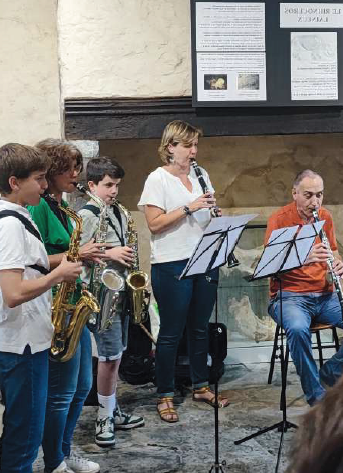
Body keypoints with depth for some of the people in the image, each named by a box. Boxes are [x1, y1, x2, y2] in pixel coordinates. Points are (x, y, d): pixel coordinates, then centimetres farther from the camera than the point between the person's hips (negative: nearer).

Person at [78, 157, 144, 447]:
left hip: (121, 290, 8)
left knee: (115, 355, 15)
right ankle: (105, 419, 7)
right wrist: (109, 254, -20)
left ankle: (113, 411, 26)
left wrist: (128, 260, 10)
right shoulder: (86, 215, -11)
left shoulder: (118, 213, 13)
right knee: (111, 357, -6)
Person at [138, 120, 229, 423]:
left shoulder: (200, 176, 13)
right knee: (171, 332, 1)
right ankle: (165, 397, 12)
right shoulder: (157, 179, -6)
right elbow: (155, 224, -13)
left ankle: (201, 386, 29)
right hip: (172, 265, -6)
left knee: (200, 327, 15)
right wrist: (190, 207, -19)